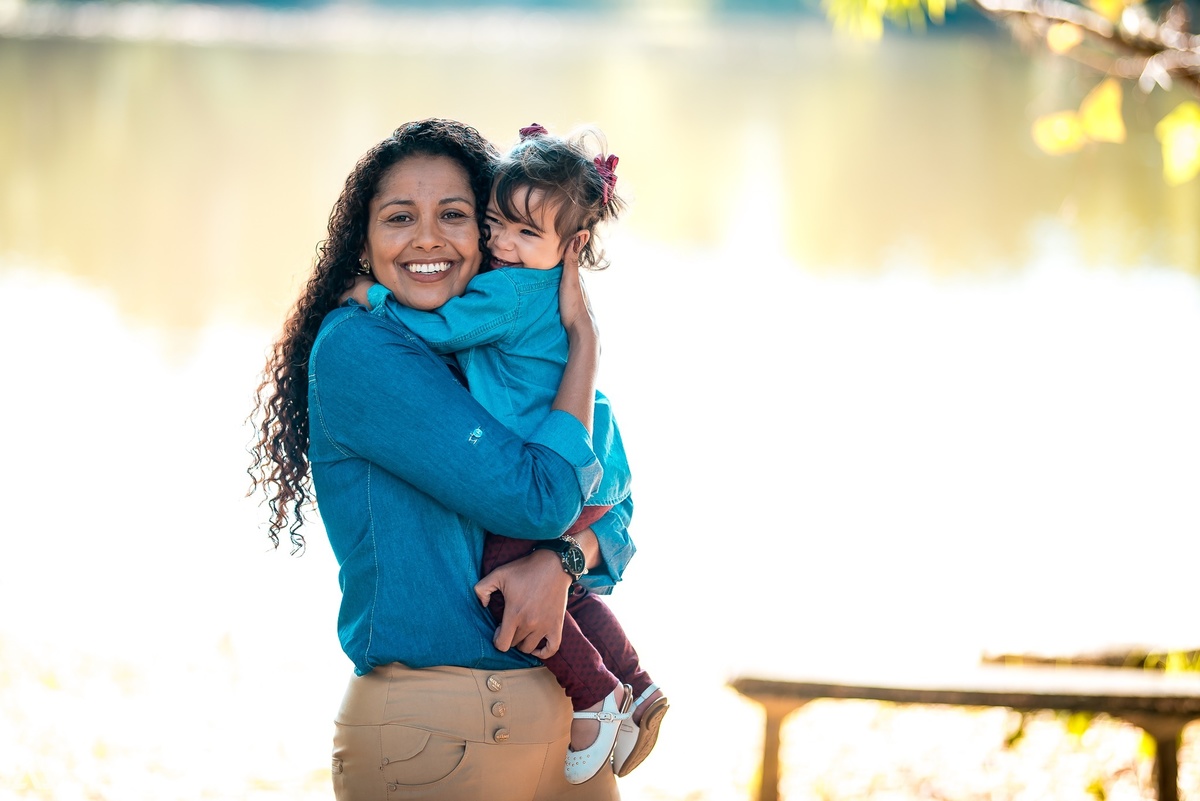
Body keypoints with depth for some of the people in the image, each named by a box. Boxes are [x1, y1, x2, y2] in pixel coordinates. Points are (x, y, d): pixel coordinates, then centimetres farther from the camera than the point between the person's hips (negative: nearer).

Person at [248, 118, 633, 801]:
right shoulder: (353, 347, -12)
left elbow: (615, 512, 8)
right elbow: (539, 499, -16)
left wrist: (560, 562, -14)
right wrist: (584, 336, -6)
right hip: (430, 729, -7)